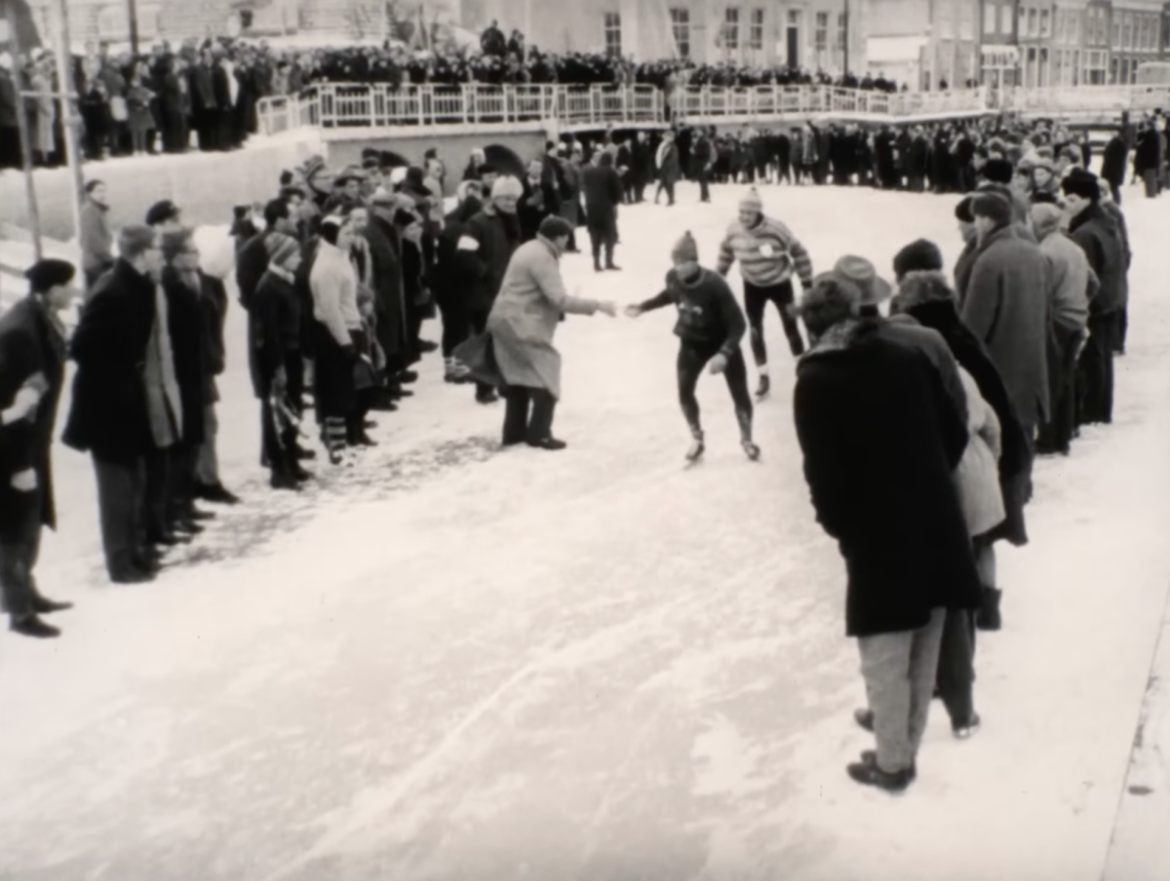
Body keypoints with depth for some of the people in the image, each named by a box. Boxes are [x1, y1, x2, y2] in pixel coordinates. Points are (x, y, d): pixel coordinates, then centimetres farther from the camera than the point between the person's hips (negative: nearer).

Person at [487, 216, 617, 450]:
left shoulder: (530, 249, 15)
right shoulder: (542, 257, -18)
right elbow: (559, 300, -24)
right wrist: (597, 305, -21)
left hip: (505, 322, 10)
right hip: (520, 325, -10)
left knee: (519, 376, 18)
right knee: (546, 375, -3)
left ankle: (514, 432, 23)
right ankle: (539, 434, 0)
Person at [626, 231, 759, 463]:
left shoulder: (714, 285, -34)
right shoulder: (673, 278, -20)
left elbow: (738, 324, -30)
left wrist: (724, 354, -40)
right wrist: (642, 307, 6)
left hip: (722, 343, -3)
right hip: (691, 343, 4)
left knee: (740, 393, 9)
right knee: (684, 392, 3)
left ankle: (746, 439, 34)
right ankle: (697, 439, 27)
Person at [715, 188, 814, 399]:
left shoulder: (776, 229, -28)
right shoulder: (734, 231, -17)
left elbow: (798, 252, -15)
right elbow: (726, 253, 3)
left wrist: (807, 282, -10)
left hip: (779, 283, -3)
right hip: (753, 286, 3)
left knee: (790, 327, 10)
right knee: (755, 331, 2)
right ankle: (763, 377, 17)